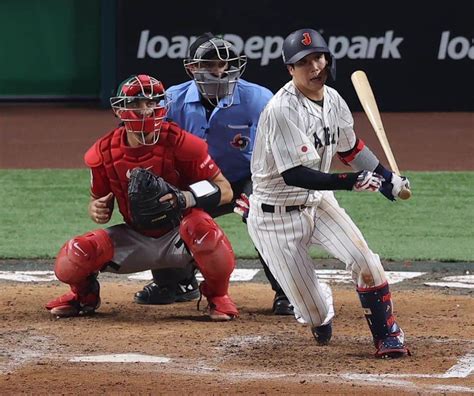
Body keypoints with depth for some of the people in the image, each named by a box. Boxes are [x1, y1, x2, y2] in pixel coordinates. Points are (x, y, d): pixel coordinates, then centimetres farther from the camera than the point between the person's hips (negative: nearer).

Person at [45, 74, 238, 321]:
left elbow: (225, 190, -16)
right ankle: (85, 294, 20)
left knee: (200, 226, -40)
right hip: (135, 239, 3)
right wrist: (97, 209, -17)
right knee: (69, 262, -21)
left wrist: (185, 198, -35)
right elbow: (99, 199, 9)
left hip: (177, 236, -3)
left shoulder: (179, 143, -19)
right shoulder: (104, 153, -8)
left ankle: (217, 295, -9)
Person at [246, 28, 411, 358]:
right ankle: (322, 301, 33)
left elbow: (350, 146, 19)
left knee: (363, 259, -19)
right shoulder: (283, 110, -25)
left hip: (317, 201, 6)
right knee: (315, 313, -6)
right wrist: (351, 182, -37)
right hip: (277, 216, -6)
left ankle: (388, 336, -1)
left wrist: (387, 178, 14)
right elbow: (294, 174, -31)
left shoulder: (333, 99, 0)